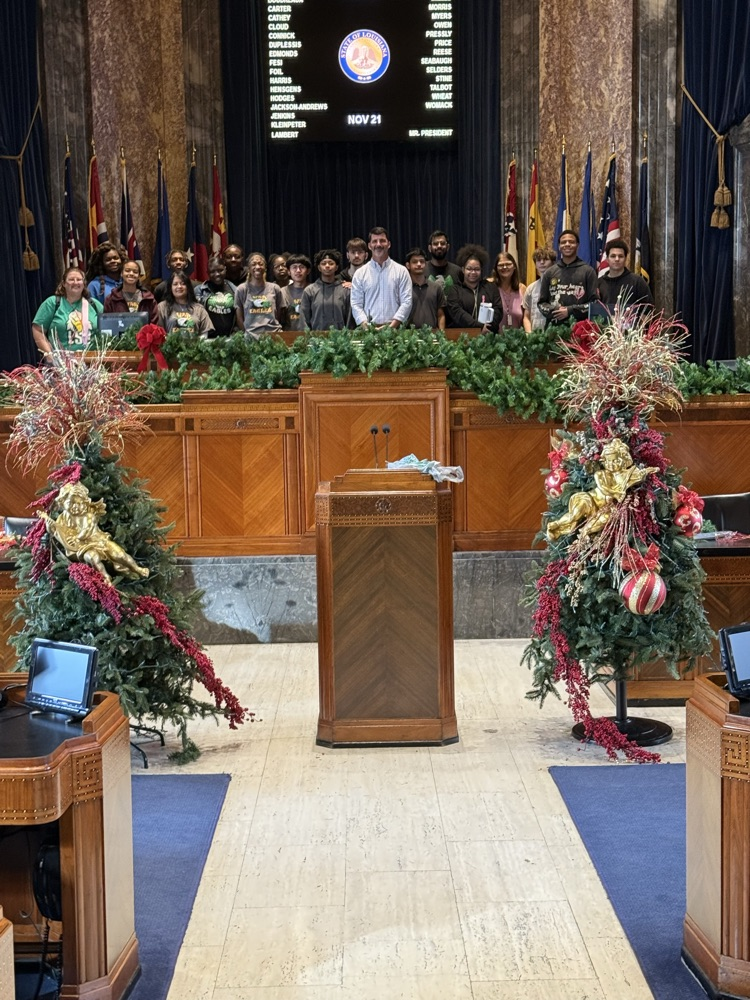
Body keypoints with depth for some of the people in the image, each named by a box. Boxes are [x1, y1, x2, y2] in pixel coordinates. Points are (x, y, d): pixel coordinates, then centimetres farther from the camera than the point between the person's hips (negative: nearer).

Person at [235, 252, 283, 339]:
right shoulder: (242, 289, 4)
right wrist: (248, 333, 0)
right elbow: (239, 318, 6)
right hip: (251, 336, -1)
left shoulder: (275, 288, 9)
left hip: (273, 334, 1)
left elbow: (278, 314, 13)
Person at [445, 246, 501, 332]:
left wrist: (488, 326, -10)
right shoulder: (454, 290, 10)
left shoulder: (491, 287, 18)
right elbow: (457, 313, -4)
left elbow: (498, 309, 9)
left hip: (488, 334, 1)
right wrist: (479, 326, -15)